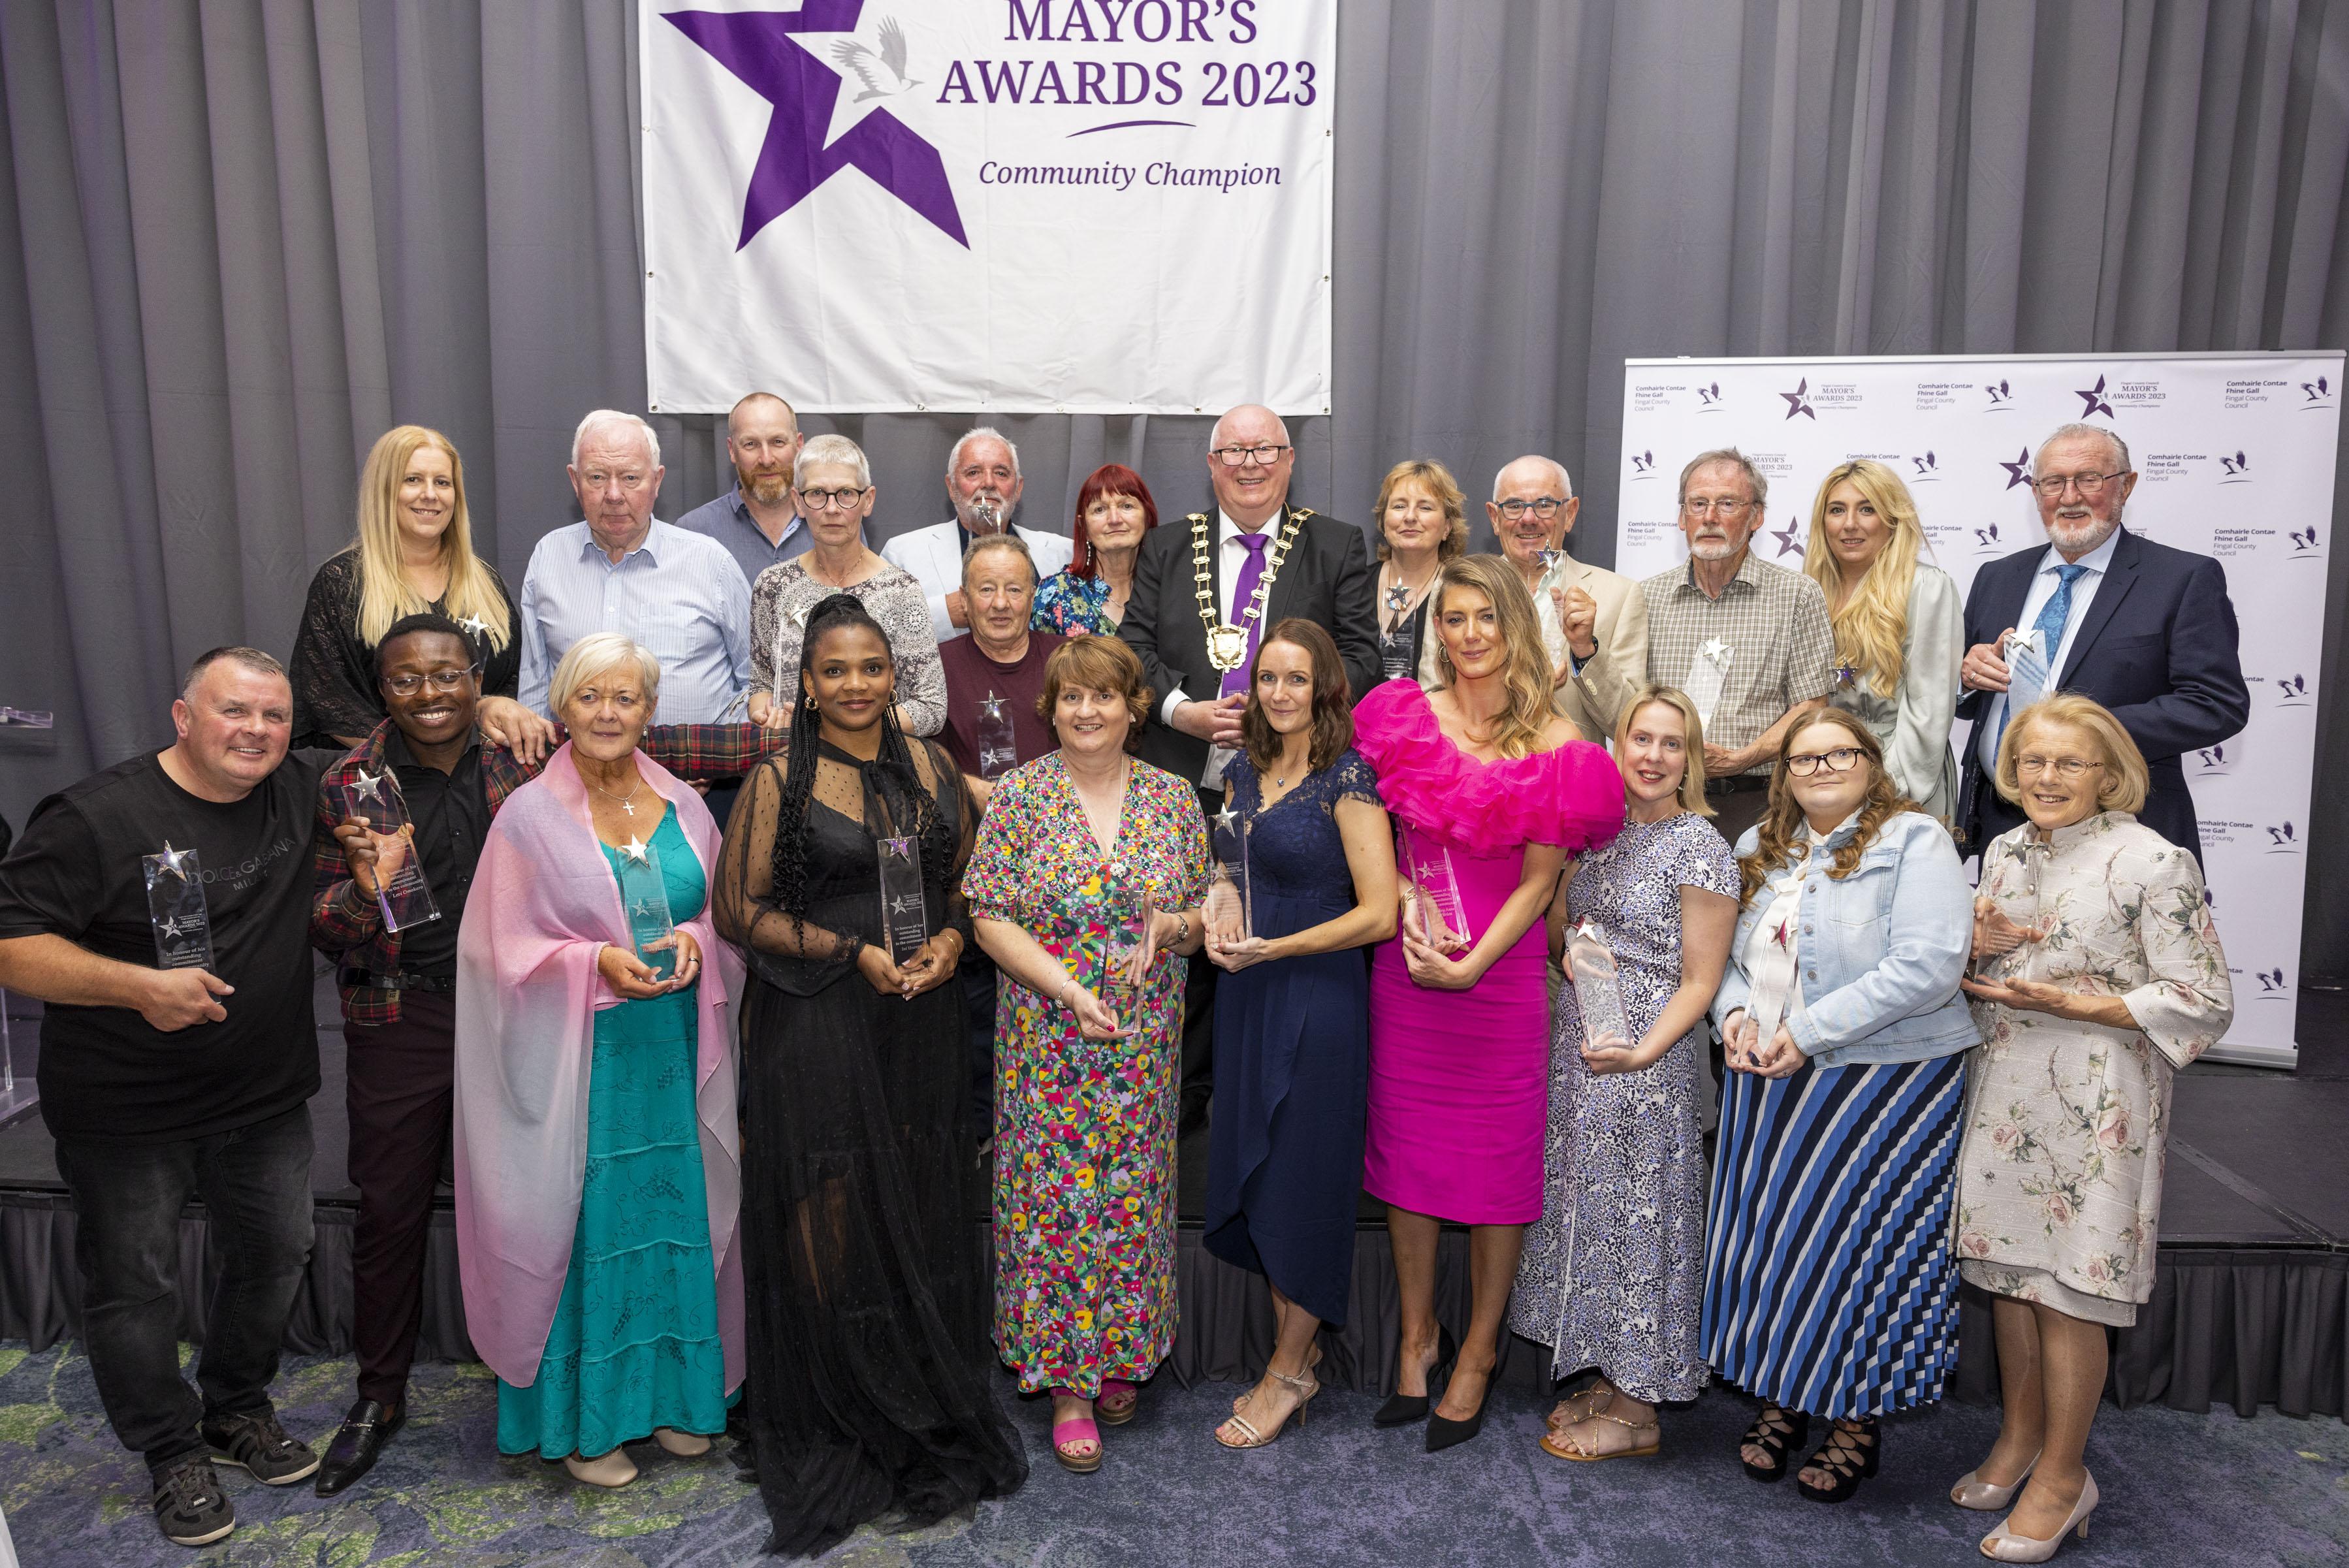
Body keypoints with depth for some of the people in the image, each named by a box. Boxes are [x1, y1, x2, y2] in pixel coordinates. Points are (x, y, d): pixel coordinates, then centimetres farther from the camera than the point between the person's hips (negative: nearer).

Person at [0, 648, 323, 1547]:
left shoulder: (302, 796, 0)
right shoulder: (97, 817, -16)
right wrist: (140, 985, -30)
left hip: (267, 1101, 5)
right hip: (126, 1117, -5)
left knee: (275, 1256, 17)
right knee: (135, 1286, 8)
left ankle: (238, 1410, 41)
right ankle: (174, 1453, 30)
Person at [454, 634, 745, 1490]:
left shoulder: (683, 807, 7)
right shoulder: (530, 815, -4)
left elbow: (727, 916, 12)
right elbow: (502, 946, -5)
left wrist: (694, 944, -10)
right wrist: (597, 962, -18)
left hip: (674, 1051, 4)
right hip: (578, 1057, -4)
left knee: (677, 1212, 10)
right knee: (585, 1220, 2)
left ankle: (671, 1389, 27)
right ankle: (583, 1416, 18)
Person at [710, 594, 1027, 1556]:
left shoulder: (930, 764, 8)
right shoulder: (781, 781, -4)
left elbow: (970, 875, 15)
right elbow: (740, 910, -6)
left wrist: (950, 938, -6)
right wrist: (855, 952, -13)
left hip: (922, 1018, 4)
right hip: (819, 1029, -4)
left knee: (920, 1214, 9)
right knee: (835, 1221, 4)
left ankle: (930, 1419, 26)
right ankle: (839, 1432, 21)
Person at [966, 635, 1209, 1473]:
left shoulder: (1173, 798, 4)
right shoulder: (1018, 794, -3)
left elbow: (1209, 914, 9)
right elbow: (990, 918, -6)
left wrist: (1169, 926, -13)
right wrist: (1066, 986, -17)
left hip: (1144, 1046, 2)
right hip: (1047, 1043, -2)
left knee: (1131, 1195, 9)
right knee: (1052, 1202, 1)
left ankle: (1119, 1356, 30)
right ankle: (1067, 1384, 16)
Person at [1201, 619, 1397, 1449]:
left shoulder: (1347, 778, -12)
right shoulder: (1243, 772, 8)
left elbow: (1378, 912, -16)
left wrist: (1272, 947, -16)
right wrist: (1218, 916, -2)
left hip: (1319, 999, -7)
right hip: (1247, 998, 7)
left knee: (1302, 1180, 4)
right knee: (1255, 1174, 12)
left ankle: (1290, 1372, 21)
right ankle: (1295, 1352, 29)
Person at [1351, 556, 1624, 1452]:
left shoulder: (1553, 741, -4)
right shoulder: (1406, 718, 1)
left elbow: (1541, 877, -5)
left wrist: (1470, 964, -14)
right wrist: (1410, 902, -11)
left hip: (1503, 973, -2)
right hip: (1406, 968, 2)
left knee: (1500, 1160, 6)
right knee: (1407, 1148, 10)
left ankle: (1479, 1351, 25)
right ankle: (1417, 1337, 28)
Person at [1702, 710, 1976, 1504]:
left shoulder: (1914, 841, -8)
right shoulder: (1760, 849, 12)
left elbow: (1929, 967, -19)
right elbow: (1728, 953, 18)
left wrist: (1809, 1031, -19)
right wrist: (1735, 1011, -5)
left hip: (1880, 1083, -6)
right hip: (1769, 1083, 6)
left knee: (1858, 1249, 1)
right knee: (1769, 1238, 10)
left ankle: (1857, 1422, 20)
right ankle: (1779, 1401, 28)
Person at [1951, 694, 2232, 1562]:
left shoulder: (2154, 863, -12)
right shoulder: (2003, 853, 7)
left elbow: (2205, 1003, -12)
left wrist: (2071, 1003, -18)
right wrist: (1979, 945, -6)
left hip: (2096, 1105, -6)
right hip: (2004, 1091, 6)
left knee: (2067, 1290, 2)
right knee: (2007, 1272, 14)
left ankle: (2062, 1475, 19)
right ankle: (2020, 1437, 33)